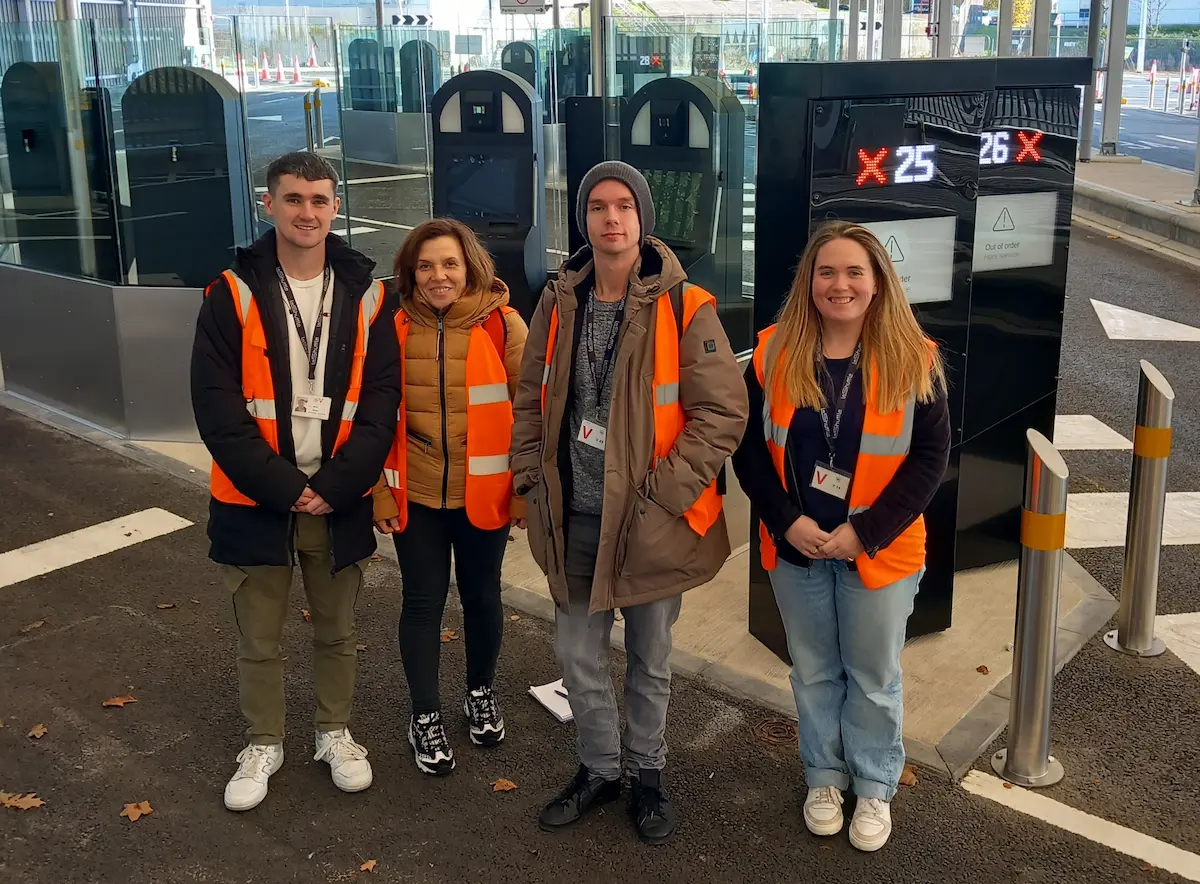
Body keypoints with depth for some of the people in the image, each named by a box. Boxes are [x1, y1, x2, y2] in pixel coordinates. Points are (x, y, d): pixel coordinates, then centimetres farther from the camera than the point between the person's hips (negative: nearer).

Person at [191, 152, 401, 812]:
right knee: (258, 639, 12)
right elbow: (216, 405, -10)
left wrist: (335, 486, -13)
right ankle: (264, 743, 33)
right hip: (256, 501, -1)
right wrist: (284, 487, -15)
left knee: (336, 631, 16)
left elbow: (380, 402, -3)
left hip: (339, 502, 1)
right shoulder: (233, 295, -5)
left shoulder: (365, 297, 0)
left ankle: (335, 733, 37)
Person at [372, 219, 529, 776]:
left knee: (481, 595, 16)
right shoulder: (396, 330, -3)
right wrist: (379, 491, -2)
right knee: (423, 601, 8)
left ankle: (480, 693, 40)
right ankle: (425, 716, 25)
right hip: (415, 494, 1)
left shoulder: (502, 325, -8)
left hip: (483, 493, 0)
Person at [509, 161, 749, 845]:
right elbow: (533, 399, 12)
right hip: (573, 516, 4)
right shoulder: (559, 304, 3)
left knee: (650, 660, 14)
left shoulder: (685, 308, -12)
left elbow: (723, 411, -13)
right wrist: (533, 477, 3)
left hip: (649, 519, -3)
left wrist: (664, 491, -17)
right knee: (578, 654, 15)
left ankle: (648, 772, 36)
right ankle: (599, 768, 37)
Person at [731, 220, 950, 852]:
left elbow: (930, 454, -8)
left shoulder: (913, 360, -8)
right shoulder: (774, 353, -5)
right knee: (813, 673, 17)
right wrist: (787, 521, -14)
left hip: (878, 553, -1)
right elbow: (749, 444, -2)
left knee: (874, 678, 14)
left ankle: (875, 787, 34)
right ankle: (824, 777, 37)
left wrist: (864, 531, -16)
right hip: (795, 548, 2)